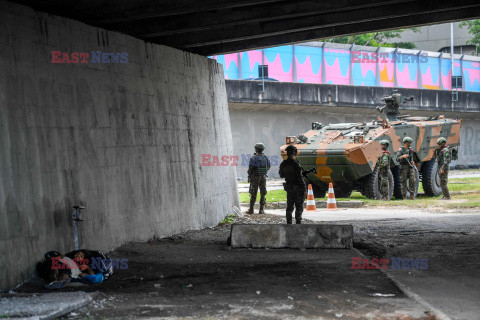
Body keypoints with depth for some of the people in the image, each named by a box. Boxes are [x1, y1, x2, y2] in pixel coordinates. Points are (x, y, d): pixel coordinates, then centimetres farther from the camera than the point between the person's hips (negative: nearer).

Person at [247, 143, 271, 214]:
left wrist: (249, 177, -3)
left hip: (255, 177, -3)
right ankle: (261, 210, 3)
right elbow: (268, 167, 14)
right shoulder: (265, 158, 2)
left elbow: (250, 168, -12)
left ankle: (251, 210, 3)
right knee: (263, 193, 7)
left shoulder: (253, 158, -10)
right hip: (263, 177, 3)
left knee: (253, 194, 2)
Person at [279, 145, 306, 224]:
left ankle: (289, 223, 10)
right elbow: (300, 178, -18)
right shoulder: (296, 164, -18)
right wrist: (304, 189, -13)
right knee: (299, 206, 2)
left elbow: (281, 175, 14)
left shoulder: (283, 164, 0)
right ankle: (298, 222, -2)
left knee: (289, 206, 11)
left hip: (288, 187, 5)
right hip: (297, 188, -5)